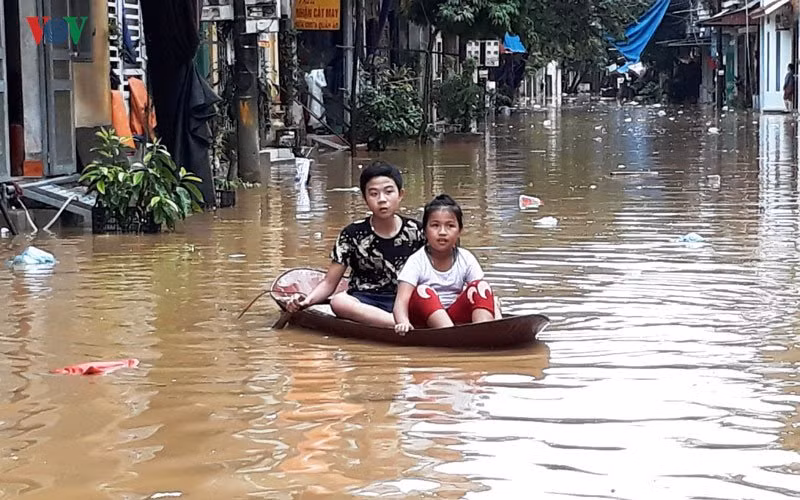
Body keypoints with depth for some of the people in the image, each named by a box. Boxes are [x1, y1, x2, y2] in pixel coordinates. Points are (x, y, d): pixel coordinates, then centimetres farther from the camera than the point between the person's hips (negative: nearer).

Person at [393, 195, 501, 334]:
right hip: (424, 319, -3)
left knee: (480, 286, -16)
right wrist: (403, 323, -45)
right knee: (422, 291, -30)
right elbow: (401, 301, -22)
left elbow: (487, 297, -8)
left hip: (457, 317, 3)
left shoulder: (466, 259, 0)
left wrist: (498, 321, -30)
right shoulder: (417, 261, -9)